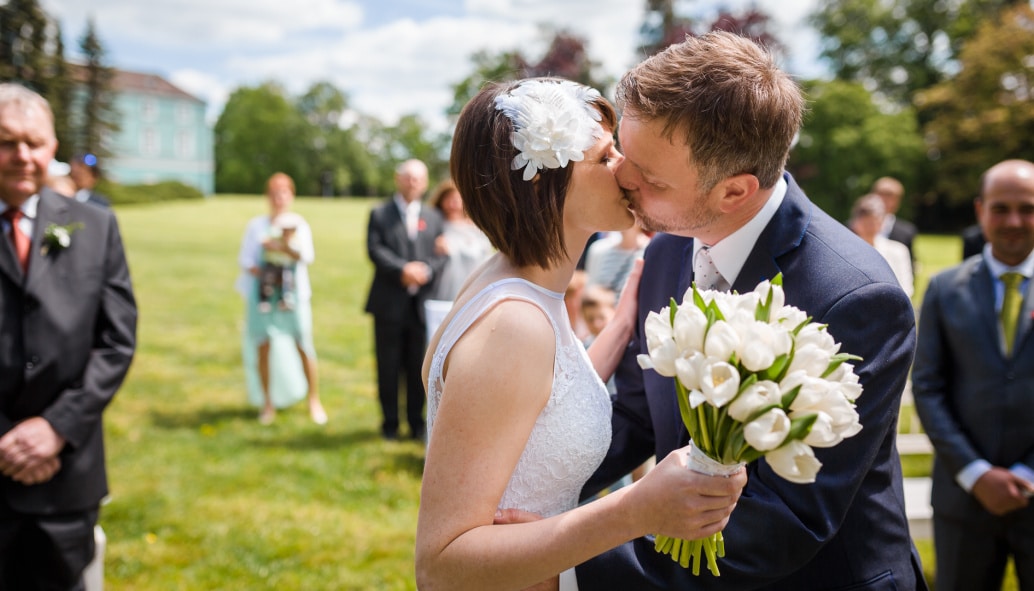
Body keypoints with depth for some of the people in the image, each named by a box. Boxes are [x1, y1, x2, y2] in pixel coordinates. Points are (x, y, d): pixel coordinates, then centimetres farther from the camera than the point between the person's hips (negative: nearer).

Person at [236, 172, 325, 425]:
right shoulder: (257, 225, 8)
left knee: (304, 346, -5)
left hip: (294, 293, -1)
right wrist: (259, 271, -14)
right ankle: (268, 402, 9)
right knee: (263, 346, -3)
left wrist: (283, 248, -25)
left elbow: (308, 256, -9)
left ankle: (314, 401, 7)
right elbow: (245, 259, 4)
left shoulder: (299, 223, 6)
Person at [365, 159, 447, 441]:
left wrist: (426, 270, -15)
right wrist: (402, 270, -20)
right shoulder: (380, 214, 5)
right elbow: (375, 249, -8)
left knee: (418, 366, 7)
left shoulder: (433, 217, 13)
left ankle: (417, 423, 17)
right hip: (389, 303, -2)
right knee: (388, 367, 4)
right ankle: (390, 423, 15)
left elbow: (441, 255, 4)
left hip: (421, 303, 2)